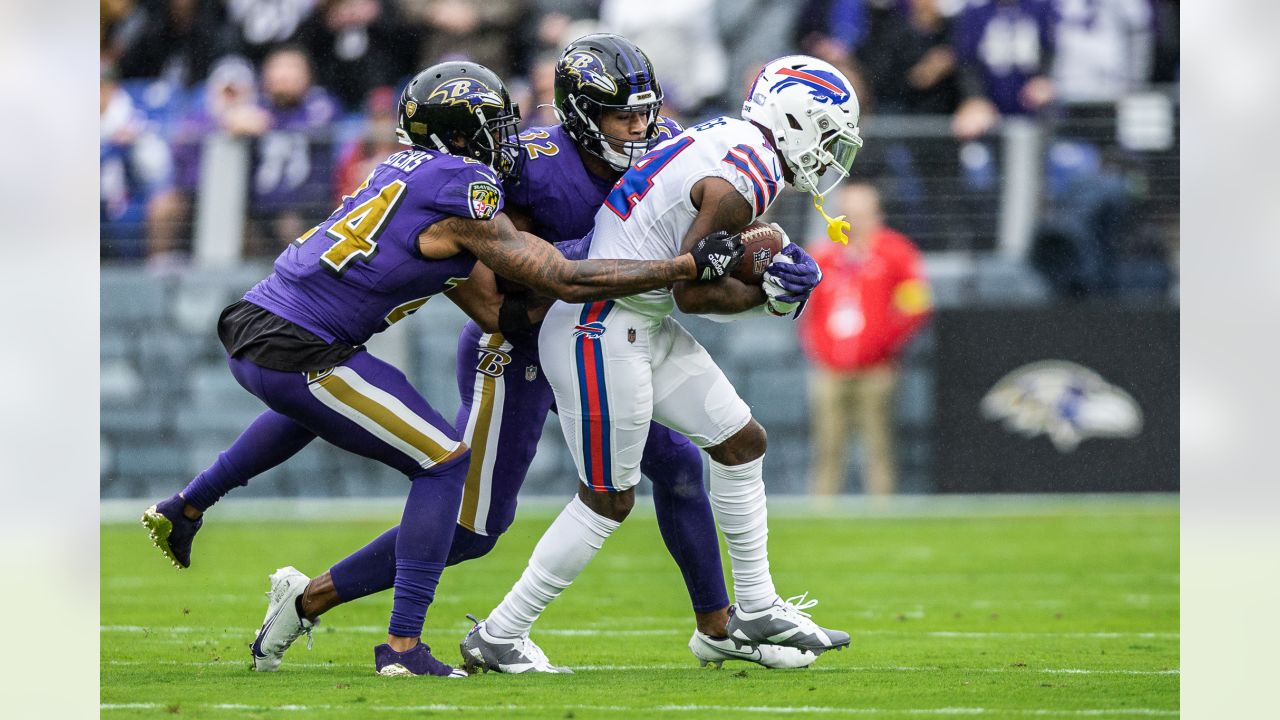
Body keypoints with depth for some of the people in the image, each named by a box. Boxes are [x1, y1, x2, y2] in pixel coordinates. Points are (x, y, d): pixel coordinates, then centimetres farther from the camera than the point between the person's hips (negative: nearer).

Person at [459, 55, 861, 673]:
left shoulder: (725, 139, 11)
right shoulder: (744, 180, -20)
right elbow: (692, 292, -18)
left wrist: (771, 274, 4)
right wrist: (770, 295, -4)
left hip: (644, 328, 10)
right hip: (603, 336, -10)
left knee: (742, 442, 15)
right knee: (609, 500, -1)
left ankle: (756, 611, 24)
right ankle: (499, 636, 8)